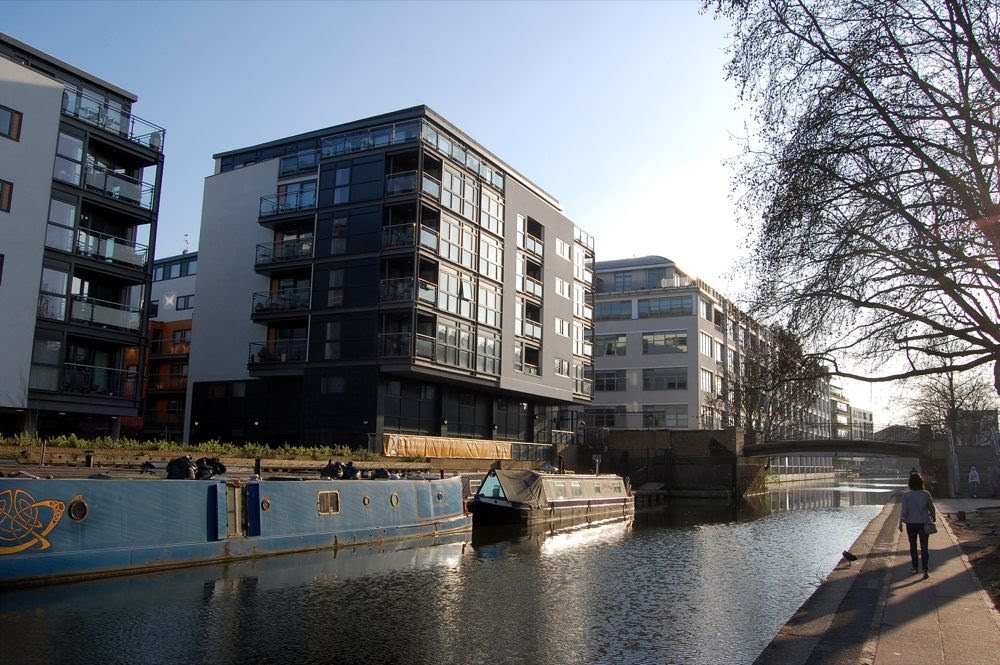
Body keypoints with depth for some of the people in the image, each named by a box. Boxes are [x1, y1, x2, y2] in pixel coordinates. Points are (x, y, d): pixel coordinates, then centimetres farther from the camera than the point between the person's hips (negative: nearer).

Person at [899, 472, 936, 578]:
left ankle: (914, 567, 24)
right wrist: (933, 517, 24)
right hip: (924, 523, 1)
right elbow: (932, 508, 5)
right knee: (924, 547, 3)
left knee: (913, 546, 14)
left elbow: (904, 510, -11)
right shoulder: (926, 494, -6)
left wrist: (901, 522, -2)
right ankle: (925, 569, -6)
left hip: (911, 523, -1)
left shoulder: (906, 495, -12)